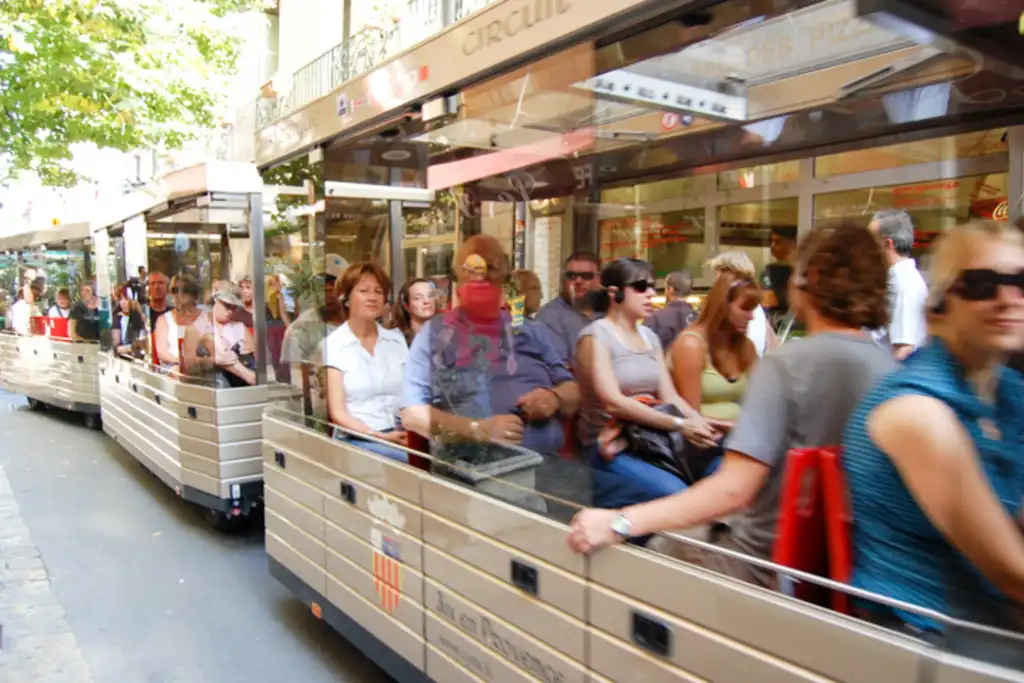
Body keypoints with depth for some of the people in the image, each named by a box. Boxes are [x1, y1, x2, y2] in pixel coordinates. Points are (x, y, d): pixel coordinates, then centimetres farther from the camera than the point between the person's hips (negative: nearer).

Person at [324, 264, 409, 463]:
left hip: (402, 435, 5)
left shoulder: (397, 339, 13)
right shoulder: (332, 345, -1)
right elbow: (338, 413, -5)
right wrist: (379, 436, -19)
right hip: (358, 440, -5)